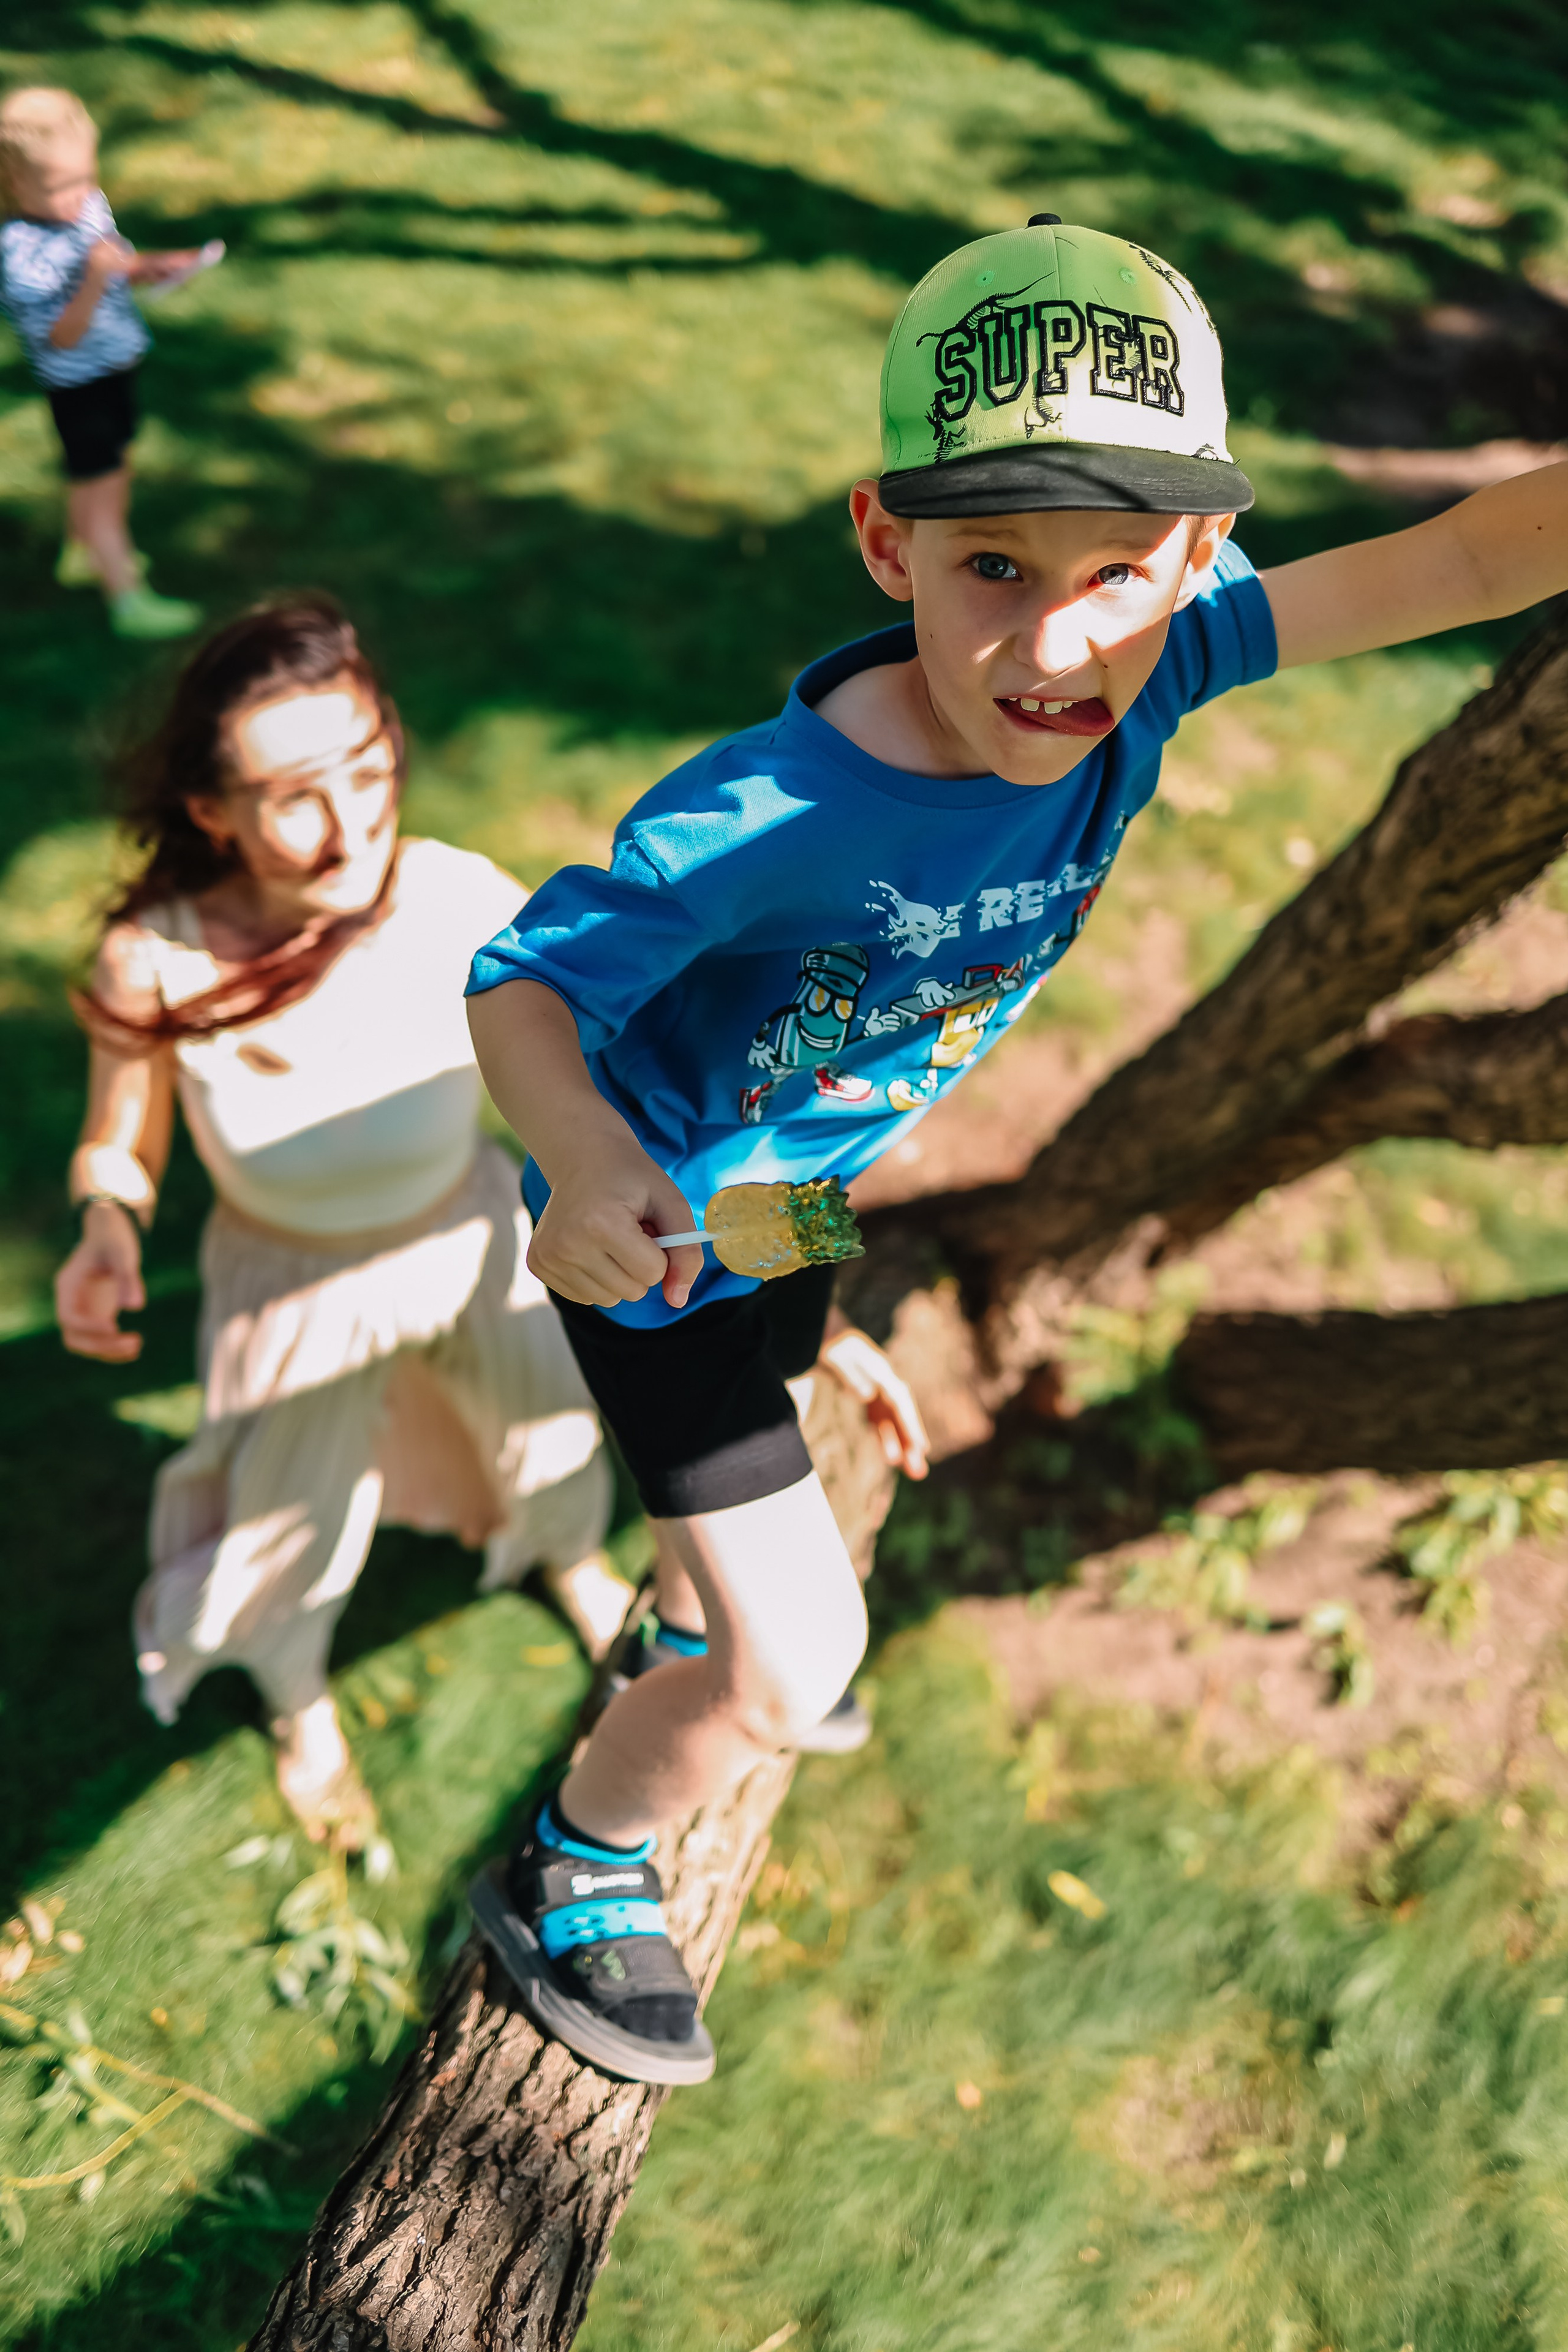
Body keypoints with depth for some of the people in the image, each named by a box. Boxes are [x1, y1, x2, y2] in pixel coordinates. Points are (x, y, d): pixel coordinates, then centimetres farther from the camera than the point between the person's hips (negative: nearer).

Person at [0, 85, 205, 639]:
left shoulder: (91, 204, -7)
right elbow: (61, 337, -30)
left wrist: (151, 267, -9)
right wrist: (94, 280, -42)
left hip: (119, 364, 8)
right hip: (78, 385, -8)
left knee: (115, 468, 23)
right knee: (97, 484, 3)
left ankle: (83, 553, 46)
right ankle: (128, 597, 13)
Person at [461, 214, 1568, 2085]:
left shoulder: (1148, 664, -23)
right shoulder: (766, 818, -38)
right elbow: (521, 984, -29)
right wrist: (586, 1154, -50)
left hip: (811, 1190, 7)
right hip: (660, 1224, -6)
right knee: (794, 1662, -3)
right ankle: (567, 1877, 29)